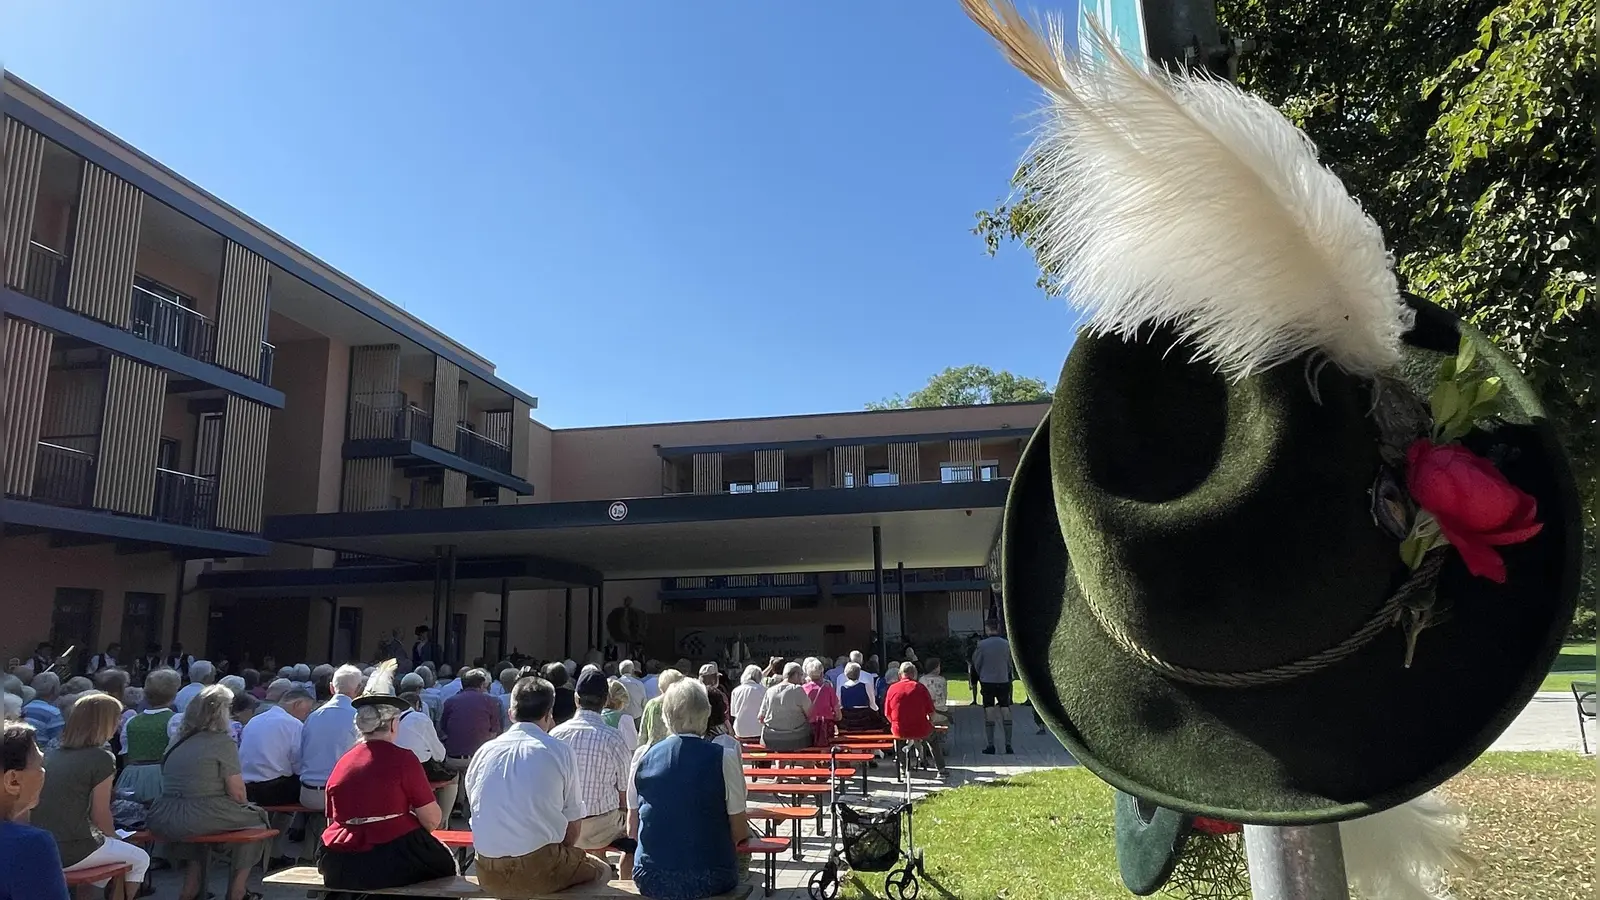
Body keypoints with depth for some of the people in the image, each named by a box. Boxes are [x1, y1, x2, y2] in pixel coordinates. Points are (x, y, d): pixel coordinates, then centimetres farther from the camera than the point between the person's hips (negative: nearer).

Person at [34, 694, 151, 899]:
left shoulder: (53, 755, 9)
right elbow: (99, 815, -8)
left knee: (108, 845, 32)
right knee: (140, 859, 16)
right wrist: (114, 837, 12)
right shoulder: (101, 758, -13)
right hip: (70, 851, -7)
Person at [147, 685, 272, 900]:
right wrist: (244, 806, 11)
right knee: (256, 817, 15)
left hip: (163, 821, 7)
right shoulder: (222, 742, -8)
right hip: (200, 819, -7)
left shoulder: (177, 743, 13)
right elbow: (237, 793, -10)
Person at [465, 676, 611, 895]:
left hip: (488, 873, 5)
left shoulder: (484, 752, 6)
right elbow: (573, 823, 0)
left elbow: (477, 810, 15)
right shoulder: (559, 751, -4)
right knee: (600, 870, 24)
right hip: (540, 867, -5)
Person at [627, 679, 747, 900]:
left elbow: (632, 829, 6)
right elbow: (739, 831, -4)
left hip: (651, 879, 3)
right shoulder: (724, 758, -9)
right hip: (709, 879, -3)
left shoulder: (643, 758, -1)